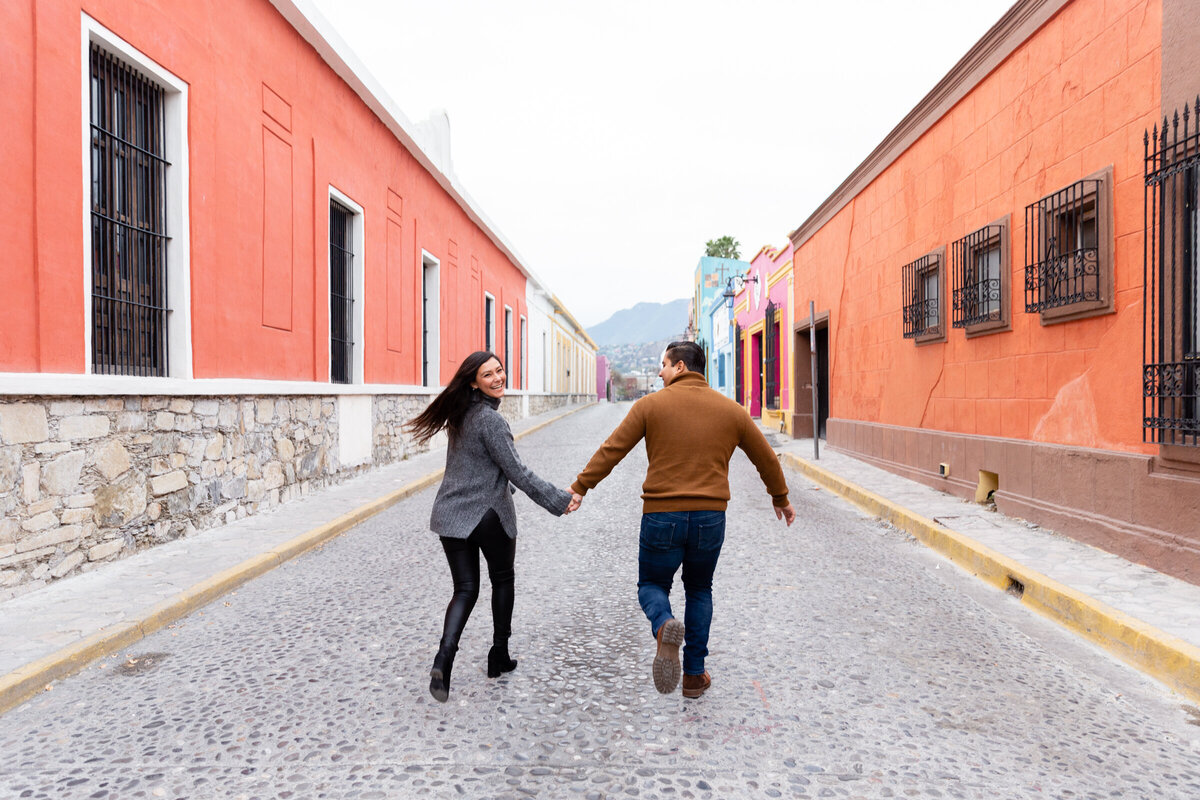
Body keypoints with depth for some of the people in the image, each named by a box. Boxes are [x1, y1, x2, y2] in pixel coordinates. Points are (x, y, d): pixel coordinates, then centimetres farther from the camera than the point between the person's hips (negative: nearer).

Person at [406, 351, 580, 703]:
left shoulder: (462, 414, 9)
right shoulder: (489, 419, -17)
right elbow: (516, 471, -18)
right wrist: (559, 500, -13)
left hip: (451, 515, 6)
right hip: (490, 515, -6)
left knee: (465, 590, 8)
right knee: (502, 580, 17)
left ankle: (443, 659, -13)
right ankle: (499, 657, 25)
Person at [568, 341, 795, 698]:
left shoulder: (651, 405, -3)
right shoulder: (730, 410, 7)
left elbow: (611, 450, -5)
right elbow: (766, 458, 15)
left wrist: (580, 487, 4)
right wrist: (780, 498, 30)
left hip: (662, 516, -2)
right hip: (710, 518, 3)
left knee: (652, 584, 16)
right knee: (699, 590, 21)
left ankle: (664, 627, -18)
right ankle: (694, 675, 21)